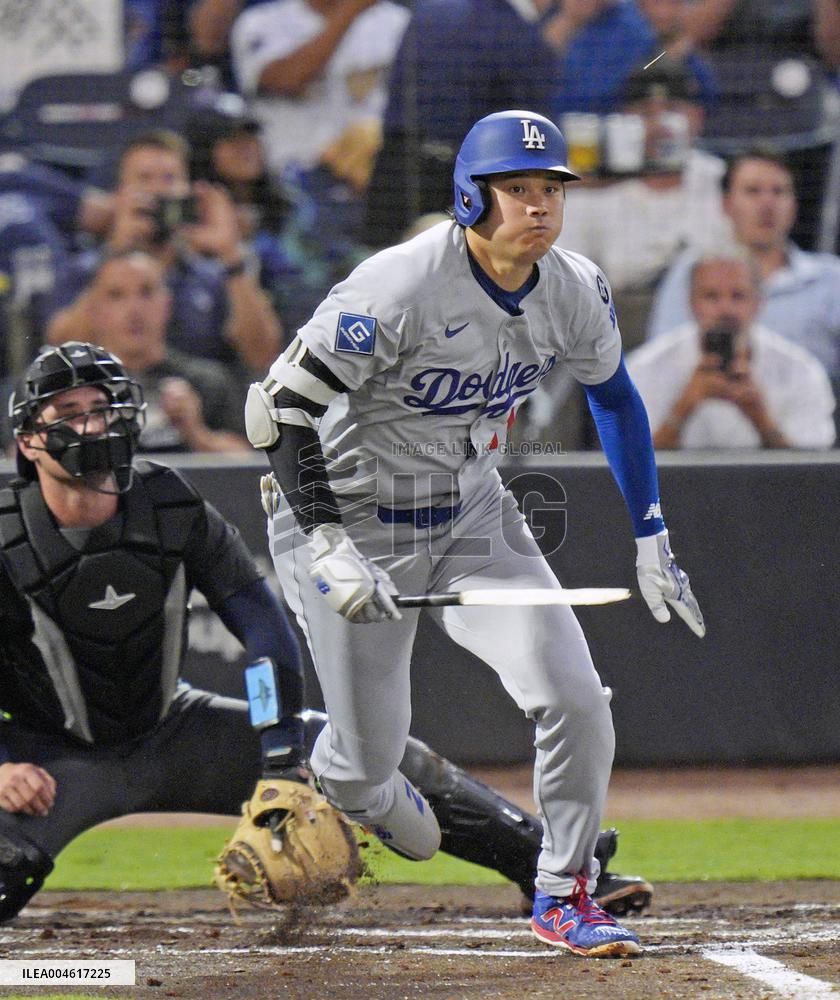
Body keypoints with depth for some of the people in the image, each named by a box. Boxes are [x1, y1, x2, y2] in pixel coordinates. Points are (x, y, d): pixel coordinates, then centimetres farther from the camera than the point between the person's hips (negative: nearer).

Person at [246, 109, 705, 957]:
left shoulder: (574, 291, -7)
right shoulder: (400, 288, -26)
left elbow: (614, 395, 13)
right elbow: (281, 405, -22)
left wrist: (651, 539, 12)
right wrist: (328, 547, -29)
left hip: (474, 514, 5)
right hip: (354, 521, -5)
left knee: (575, 699, -13)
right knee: (369, 756, 1)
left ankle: (563, 894, 6)